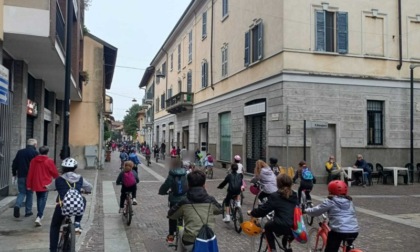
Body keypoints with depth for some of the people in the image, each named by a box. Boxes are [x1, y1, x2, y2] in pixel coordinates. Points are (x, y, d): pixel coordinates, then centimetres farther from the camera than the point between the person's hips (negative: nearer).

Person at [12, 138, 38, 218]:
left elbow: (14, 164, 8)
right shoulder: (35, 153, -9)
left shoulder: (20, 152, 6)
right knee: (29, 193, 9)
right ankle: (28, 211, 12)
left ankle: (17, 205, -13)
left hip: (21, 176, 3)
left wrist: (14, 174, 16)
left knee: (22, 192, 12)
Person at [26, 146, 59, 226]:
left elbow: (30, 173, 2)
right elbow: (55, 173, -6)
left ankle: (40, 215, 35)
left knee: (39, 199, 21)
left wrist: (29, 185, 7)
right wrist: (56, 178, 18)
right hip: (45, 184, -5)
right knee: (43, 200, -4)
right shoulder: (49, 161, -10)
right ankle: (38, 217, -19)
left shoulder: (33, 160, 1)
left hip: (36, 184, 5)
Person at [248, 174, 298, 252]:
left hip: (282, 227, -5)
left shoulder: (275, 196, -3)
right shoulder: (294, 195, 13)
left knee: (268, 226, 24)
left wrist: (251, 213, 15)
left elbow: (263, 209, -2)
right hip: (295, 227, 5)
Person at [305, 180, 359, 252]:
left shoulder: (330, 201, 0)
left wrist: (306, 211, 24)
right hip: (354, 231, 6)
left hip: (339, 231, -6)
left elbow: (316, 211, 5)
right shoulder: (349, 201, 17)